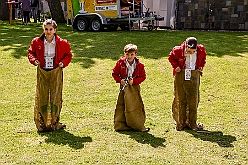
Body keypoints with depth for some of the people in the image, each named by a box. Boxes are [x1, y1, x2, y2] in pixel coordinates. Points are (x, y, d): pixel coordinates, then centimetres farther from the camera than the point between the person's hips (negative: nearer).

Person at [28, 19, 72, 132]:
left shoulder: (62, 43, -3)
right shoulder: (36, 42, -1)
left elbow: (68, 55, 9)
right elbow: (31, 52, 12)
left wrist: (63, 62, -9)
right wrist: (34, 60, -8)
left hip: (56, 72, 0)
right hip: (42, 73, 0)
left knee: (56, 97, 4)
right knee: (41, 97, 3)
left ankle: (55, 123, 17)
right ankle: (41, 123, 14)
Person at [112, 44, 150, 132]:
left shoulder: (139, 65, -5)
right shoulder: (120, 63, -6)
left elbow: (143, 76, 0)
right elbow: (114, 73, 3)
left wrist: (134, 81, -15)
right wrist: (120, 80, -13)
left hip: (134, 87, 1)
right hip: (124, 87, 0)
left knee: (136, 106, 3)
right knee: (122, 106, 4)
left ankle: (139, 126, 14)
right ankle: (121, 125, 14)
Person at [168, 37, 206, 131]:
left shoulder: (201, 50, -7)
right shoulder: (178, 50, -13)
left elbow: (203, 57, 17)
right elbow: (171, 57, 7)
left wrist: (201, 66, 6)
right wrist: (176, 66, -4)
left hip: (194, 76, 1)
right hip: (181, 75, -1)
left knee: (193, 100, 2)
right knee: (181, 100, 4)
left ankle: (192, 123, 12)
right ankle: (181, 123, 14)